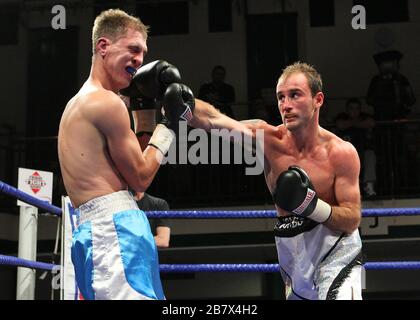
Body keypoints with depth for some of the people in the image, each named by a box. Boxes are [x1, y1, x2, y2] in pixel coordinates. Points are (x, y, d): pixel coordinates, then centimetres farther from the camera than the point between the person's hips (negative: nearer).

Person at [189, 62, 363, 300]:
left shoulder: (341, 152, -14)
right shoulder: (267, 138, -9)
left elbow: (353, 221, -12)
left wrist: (313, 206, -29)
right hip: (293, 258, 4)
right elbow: (212, 119, -23)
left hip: (337, 255, -3)